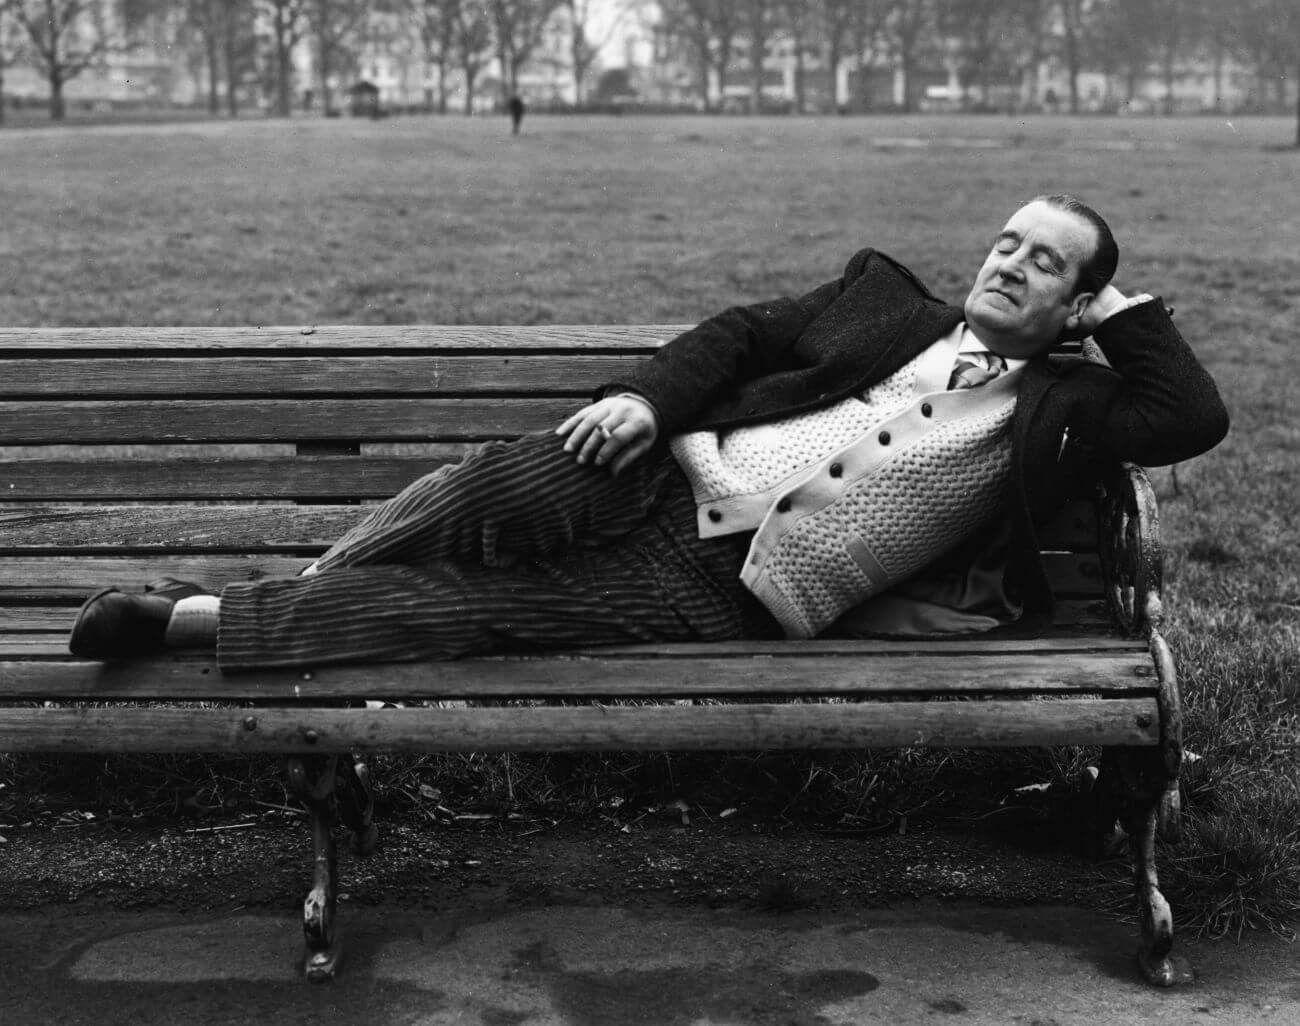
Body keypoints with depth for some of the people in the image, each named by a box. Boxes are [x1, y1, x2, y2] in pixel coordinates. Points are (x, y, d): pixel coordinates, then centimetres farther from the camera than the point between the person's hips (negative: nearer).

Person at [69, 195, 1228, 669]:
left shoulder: (1058, 410, 11)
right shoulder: (888, 297, 16)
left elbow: (1197, 417, 3)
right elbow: (745, 333, 11)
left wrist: (1124, 306, 6)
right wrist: (647, 394, -7)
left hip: (729, 596, -2)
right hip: (676, 478, 3)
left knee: (471, 609, -17)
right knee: (508, 486, -27)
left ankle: (202, 619, -13)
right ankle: (307, 578, -6)